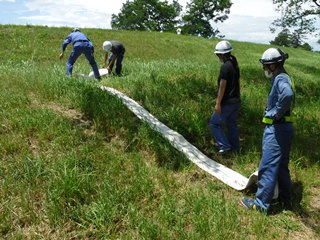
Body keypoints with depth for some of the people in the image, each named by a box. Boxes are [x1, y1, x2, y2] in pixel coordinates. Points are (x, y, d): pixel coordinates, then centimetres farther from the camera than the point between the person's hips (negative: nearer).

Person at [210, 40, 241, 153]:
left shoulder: (225, 67, -18)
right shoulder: (235, 65, 11)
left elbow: (222, 86, -20)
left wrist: (218, 103, -17)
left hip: (227, 102, -9)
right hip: (236, 101, 9)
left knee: (214, 123, 2)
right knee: (232, 123, 17)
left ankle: (225, 146, 2)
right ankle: (235, 147, 24)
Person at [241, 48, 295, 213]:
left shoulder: (280, 79, -15)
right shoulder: (283, 78, 16)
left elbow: (287, 94, -37)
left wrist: (277, 113, -24)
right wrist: (278, 111, 10)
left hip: (276, 129, -11)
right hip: (284, 128, 11)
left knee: (268, 167, -4)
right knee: (281, 166, 19)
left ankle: (261, 204, 6)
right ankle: (286, 200, 32)